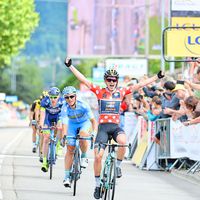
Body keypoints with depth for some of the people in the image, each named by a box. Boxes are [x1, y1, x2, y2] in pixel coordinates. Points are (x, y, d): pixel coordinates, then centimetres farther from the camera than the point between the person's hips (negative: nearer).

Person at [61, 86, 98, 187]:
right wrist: (64, 136, -52)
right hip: (72, 125, 2)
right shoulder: (65, 108, -27)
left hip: (85, 123, -2)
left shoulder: (83, 105, -30)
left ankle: (84, 157, -8)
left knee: (83, 135, -35)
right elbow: (65, 124, -35)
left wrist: (95, 132, -43)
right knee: (70, 149, -5)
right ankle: (67, 176, 1)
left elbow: (93, 120, -29)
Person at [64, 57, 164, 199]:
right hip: (103, 126, 0)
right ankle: (97, 185, 7)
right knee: (98, 156, -10)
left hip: (116, 126, 0)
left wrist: (157, 77, 3)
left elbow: (139, 85, 5)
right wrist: (70, 66, -8)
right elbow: (83, 80, -2)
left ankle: (118, 166, -7)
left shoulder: (121, 92, 5)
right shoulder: (100, 91, 1)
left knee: (123, 142, -33)